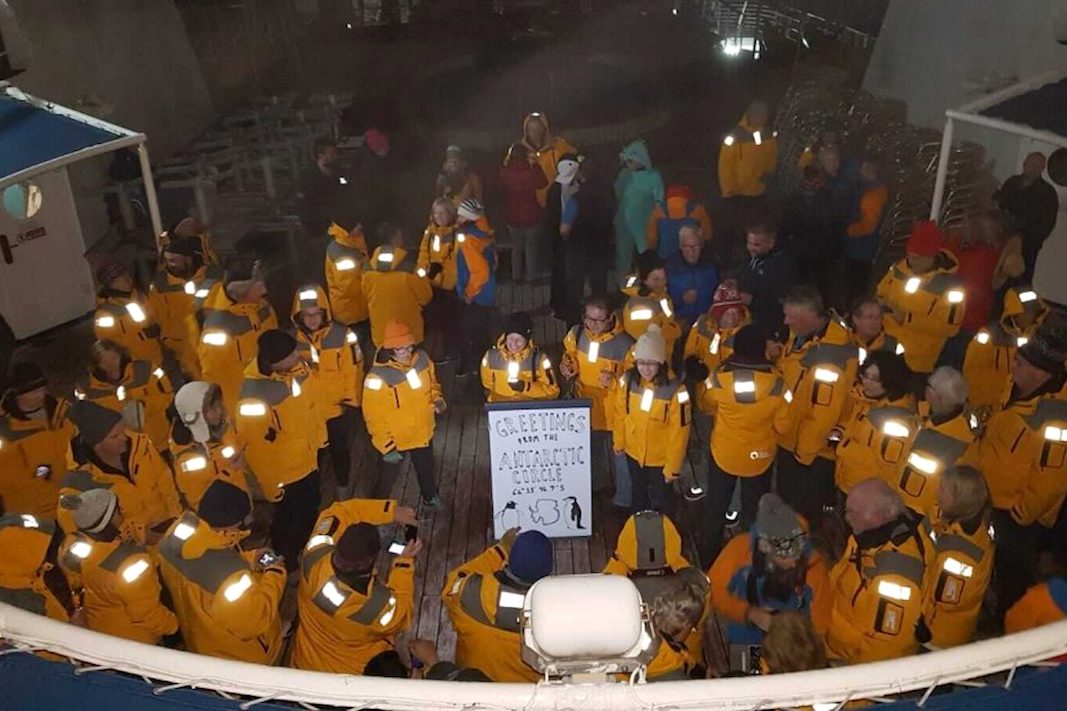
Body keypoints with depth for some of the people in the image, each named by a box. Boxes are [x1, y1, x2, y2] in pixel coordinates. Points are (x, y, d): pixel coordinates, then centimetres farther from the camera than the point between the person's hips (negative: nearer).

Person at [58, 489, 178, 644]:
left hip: (97, 627, 6)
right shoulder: (131, 564, -42)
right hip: (136, 638, -6)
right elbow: (147, 614, -29)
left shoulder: (70, 546, -22)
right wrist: (172, 625, -9)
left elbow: (76, 585, 0)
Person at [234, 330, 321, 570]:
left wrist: (320, 436, 14)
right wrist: (269, 484, -14)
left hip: (309, 457, 6)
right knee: (289, 519, 19)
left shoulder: (297, 365, -17)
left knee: (310, 510, 29)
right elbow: (253, 445, -24)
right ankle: (286, 565, 48)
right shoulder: (254, 394, -36)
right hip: (284, 469, -6)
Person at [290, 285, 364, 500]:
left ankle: (343, 489, 44)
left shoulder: (342, 335, -19)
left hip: (337, 407, -1)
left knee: (340, 450, 20)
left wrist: (352, 403, -8)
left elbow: (352, 371, -12)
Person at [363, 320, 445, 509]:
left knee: (426, 466, 29)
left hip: (424, 429, 6)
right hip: (399, 438, -5)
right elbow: (375, 417, -24)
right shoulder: (378, 377, -31)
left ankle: (430, 497, 56)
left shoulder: (421, 357, -13)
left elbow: (431, 381, 9)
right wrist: (386, 447, -21)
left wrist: (437, 399, -9)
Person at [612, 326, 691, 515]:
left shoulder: (675, 390, -27)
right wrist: (619, 441, 10)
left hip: (660, 458, -4)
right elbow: (620, 414, 0)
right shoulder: (627, 380, -15)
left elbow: (679, 432, -20)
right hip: (633, 452, 4)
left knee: (661, 500, 20)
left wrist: (673, 465, -14)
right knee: (637, 494, 29)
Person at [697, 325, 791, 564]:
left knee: (715, 506, 22)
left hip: (723, 453, 1)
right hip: (760, 457, -1)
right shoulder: (777, 383, -24)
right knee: (754, 509, 20)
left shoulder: (718, 378, -21)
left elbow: (708, 405, 1)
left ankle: (708, 556, 38)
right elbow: (783, 424, -10)